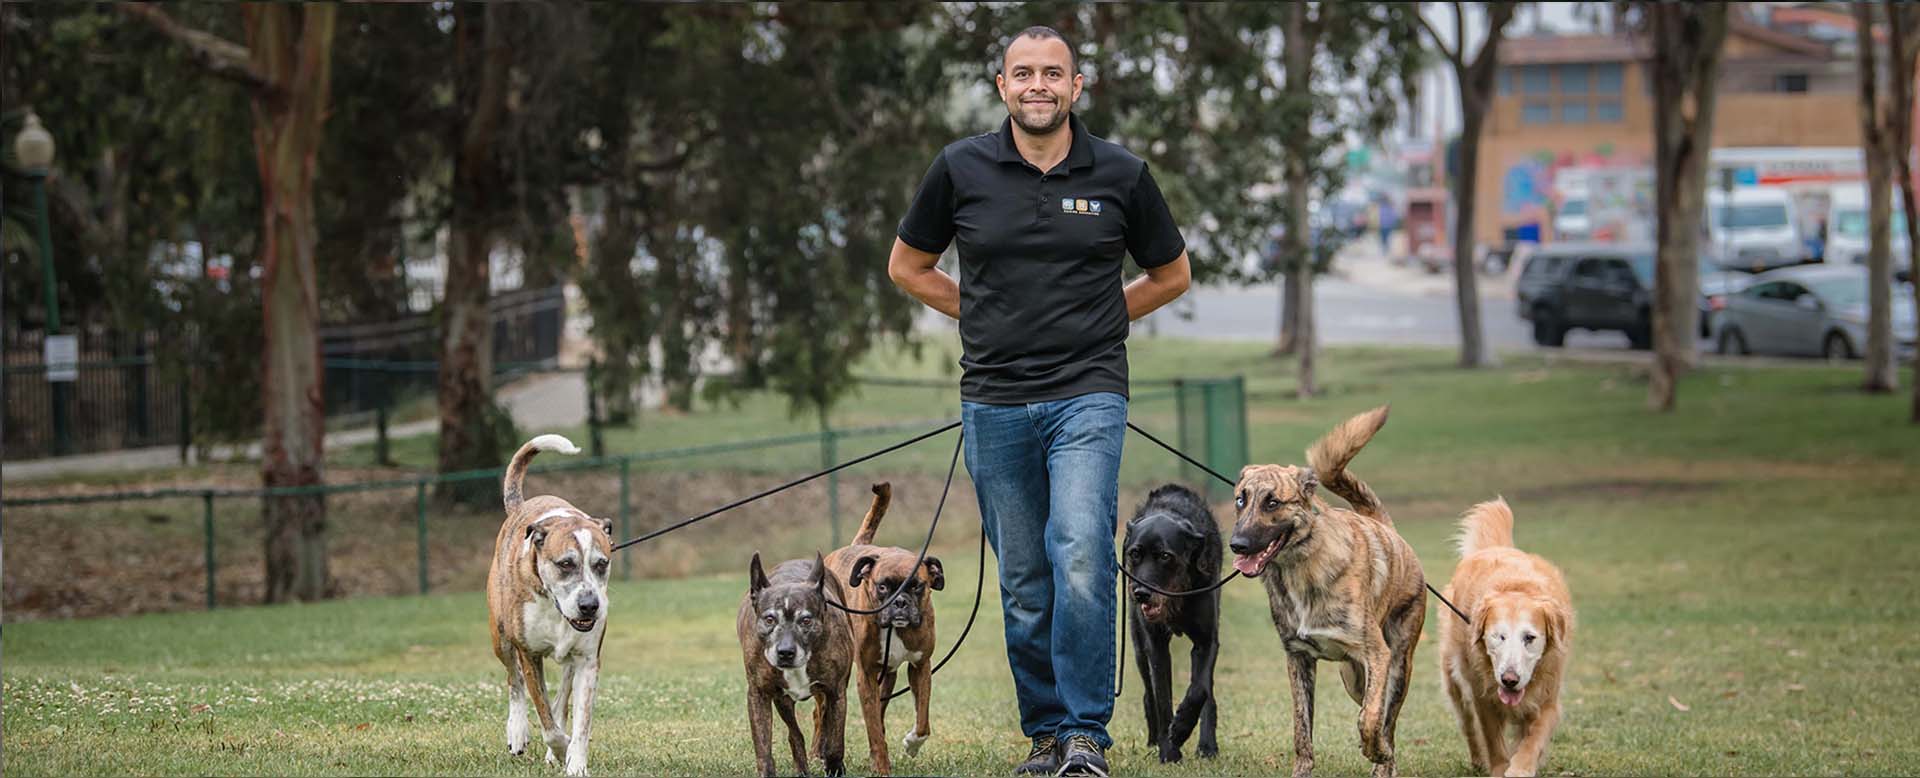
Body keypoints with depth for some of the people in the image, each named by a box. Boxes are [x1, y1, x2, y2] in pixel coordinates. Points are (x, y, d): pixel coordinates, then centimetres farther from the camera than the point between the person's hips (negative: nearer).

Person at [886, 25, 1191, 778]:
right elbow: (908, 266, 16)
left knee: (1080, 559, -19)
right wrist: (989, 318, 9)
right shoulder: (960, 169, 2)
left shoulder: (1120, 174, 2)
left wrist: (1094, 320, 8)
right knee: (1024, 583, 7)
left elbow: (1170, 274, 16)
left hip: (1087, 396, -2)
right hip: (994, 402, 2)